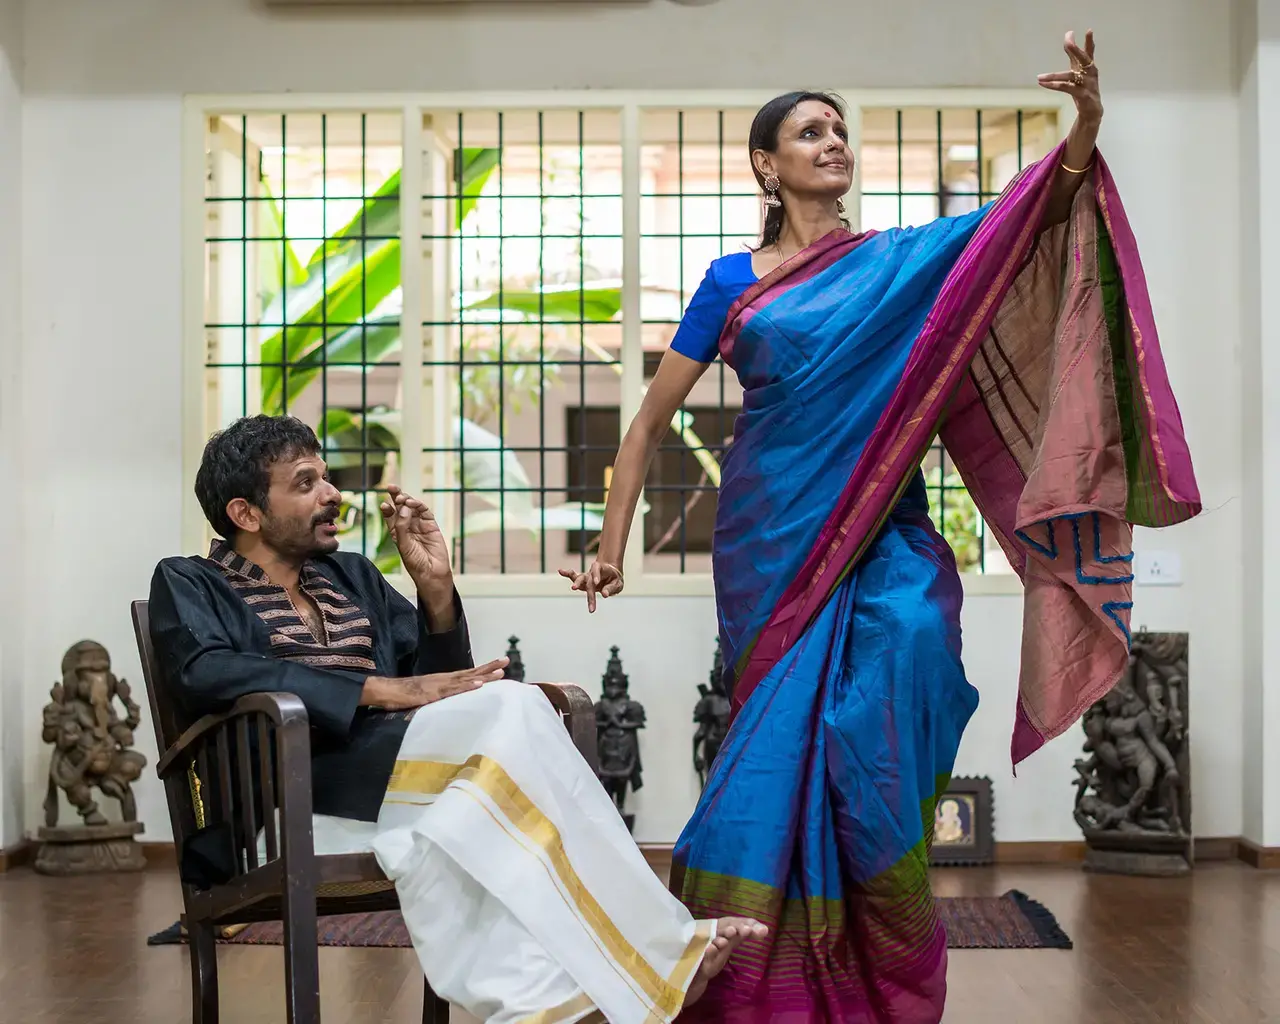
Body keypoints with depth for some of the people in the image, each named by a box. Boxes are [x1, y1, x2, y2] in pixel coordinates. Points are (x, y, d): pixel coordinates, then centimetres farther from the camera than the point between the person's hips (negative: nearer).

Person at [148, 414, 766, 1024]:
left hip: (403, 777, 5)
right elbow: (206, 674, -12)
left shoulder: (354, 576, 27)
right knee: (510, 709, -27)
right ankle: (658, 957, -25)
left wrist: (435, 586, 4)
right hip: (293, 795, -5)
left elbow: (441, 683, 22)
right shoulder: (188, 584, 11)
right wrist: (384, 691, -18)